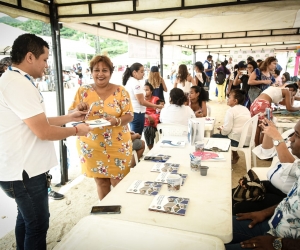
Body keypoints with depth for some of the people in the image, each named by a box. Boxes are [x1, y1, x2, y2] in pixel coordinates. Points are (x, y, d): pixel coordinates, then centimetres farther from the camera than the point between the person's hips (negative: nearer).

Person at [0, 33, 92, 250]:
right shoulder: (19, 84, -22)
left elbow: (37, 122, 16)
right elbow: (44, 132, -24)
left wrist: (70, 117, 14)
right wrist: (76, 131, -9)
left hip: (22, 168, 10)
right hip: (26, 172, -10)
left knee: (26, 220, 24)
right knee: (37, 226, 6)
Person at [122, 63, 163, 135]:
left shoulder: (129, 81, 12)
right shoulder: (136, 83, -17)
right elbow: (141, 101, -19)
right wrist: (156, 106, -14)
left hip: (131, 112, 10)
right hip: (137, 113, -10)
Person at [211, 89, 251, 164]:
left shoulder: (231, 110, -12)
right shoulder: (246, 109, 12)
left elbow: (227, 129, -20)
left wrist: (221, 129, 2)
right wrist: (224, 128, 16)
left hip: (237, 141, -8)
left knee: (213, 137, 8)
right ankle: (234, 155, 28)